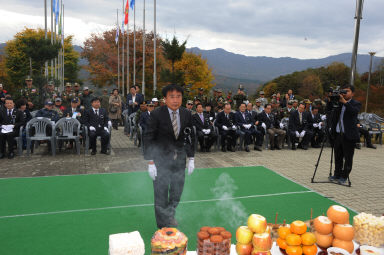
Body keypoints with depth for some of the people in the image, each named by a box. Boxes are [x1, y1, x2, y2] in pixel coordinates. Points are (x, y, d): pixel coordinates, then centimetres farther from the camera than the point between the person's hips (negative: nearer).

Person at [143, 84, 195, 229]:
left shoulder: (186, 114, -1)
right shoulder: (157, 114, -13)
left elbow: (190, 137, 7)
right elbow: (148, 138, -10)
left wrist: (191, 158, 5)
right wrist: (150, 162, -13)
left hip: (179, 158, 4)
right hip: (161, 158, -4)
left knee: (177, 192, 14)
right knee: (161, 193, 5)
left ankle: (170, 214, 42)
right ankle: (163, 225, 23)